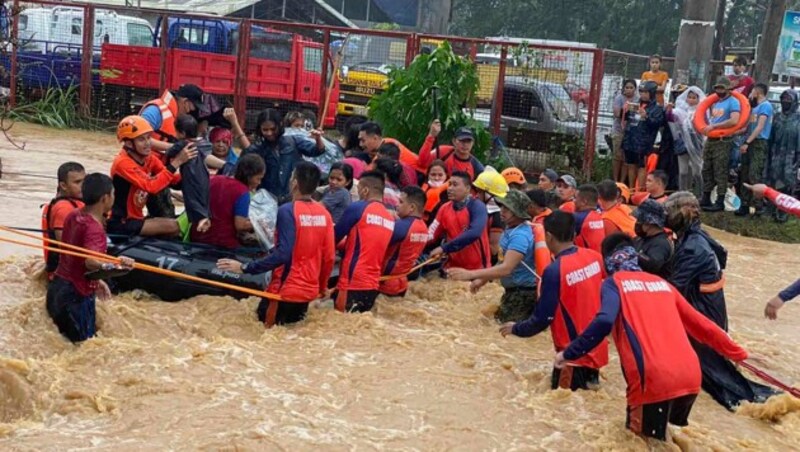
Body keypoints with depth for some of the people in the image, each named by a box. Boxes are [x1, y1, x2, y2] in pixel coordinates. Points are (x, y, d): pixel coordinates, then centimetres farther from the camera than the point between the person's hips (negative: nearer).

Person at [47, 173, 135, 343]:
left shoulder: (73, 216, 7)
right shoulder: (94, 229, -21)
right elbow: (90, 262, -39)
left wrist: (95, 280, 24)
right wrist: (113, 265, -59)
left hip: (58, 286, 9)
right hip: (75, 295, -9)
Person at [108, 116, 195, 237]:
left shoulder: (149, 157, 3)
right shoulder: (123, 163, -20)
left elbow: (175, 180, -4)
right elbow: (151, 186, -32)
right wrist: (177, 162, -34)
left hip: (136, 218, 8)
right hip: (120, 224, -8)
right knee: (173, 226, -21)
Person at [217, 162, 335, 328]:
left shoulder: (288, 210, -16)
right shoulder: (324, 213, 0)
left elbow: (283, 254, -24)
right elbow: (329, 256, 4)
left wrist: (245, 268, -20)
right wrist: (322, 287, 20)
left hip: (286, 290, -6)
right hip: (309, 290, 6)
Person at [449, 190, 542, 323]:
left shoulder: (520, 236, -26)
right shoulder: (511, 229, 6)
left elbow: (506, 269, -35)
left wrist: (470, 274, -39)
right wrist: (483, 279, 12)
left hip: (523, 293, -10)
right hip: (514, 289, 10)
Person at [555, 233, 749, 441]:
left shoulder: (614, 283, 7)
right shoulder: (661, 283, 23)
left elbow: (604, 322, -13)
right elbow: (700, 324, 28)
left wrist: (569, 354, -6)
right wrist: (736, 352, 38)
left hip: (654, 380, -6)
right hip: (690, 377, 6)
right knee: (672, 436, 29)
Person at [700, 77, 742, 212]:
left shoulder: (733, 102, -8)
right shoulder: (715, 102, 17)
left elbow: (734, 121, -22)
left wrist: (714, 126, -20)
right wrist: (705, 127, 10)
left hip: (723, 141, -9)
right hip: (710, 139, 9)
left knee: (720, 172, -8)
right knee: (707, 170, 11)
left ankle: (720, 202, -5)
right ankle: (706, 199, 18)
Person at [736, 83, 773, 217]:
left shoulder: (765, 105, -8)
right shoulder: (756, 107, 21)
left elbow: (760, 127, -16)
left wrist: (747, 143, -19)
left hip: (759, 144, -9)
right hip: (750, 143, 9)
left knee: (754, 176, -15)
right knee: (745, 175, 5)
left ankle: (757, 206, -15)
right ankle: (745, 204, 7)